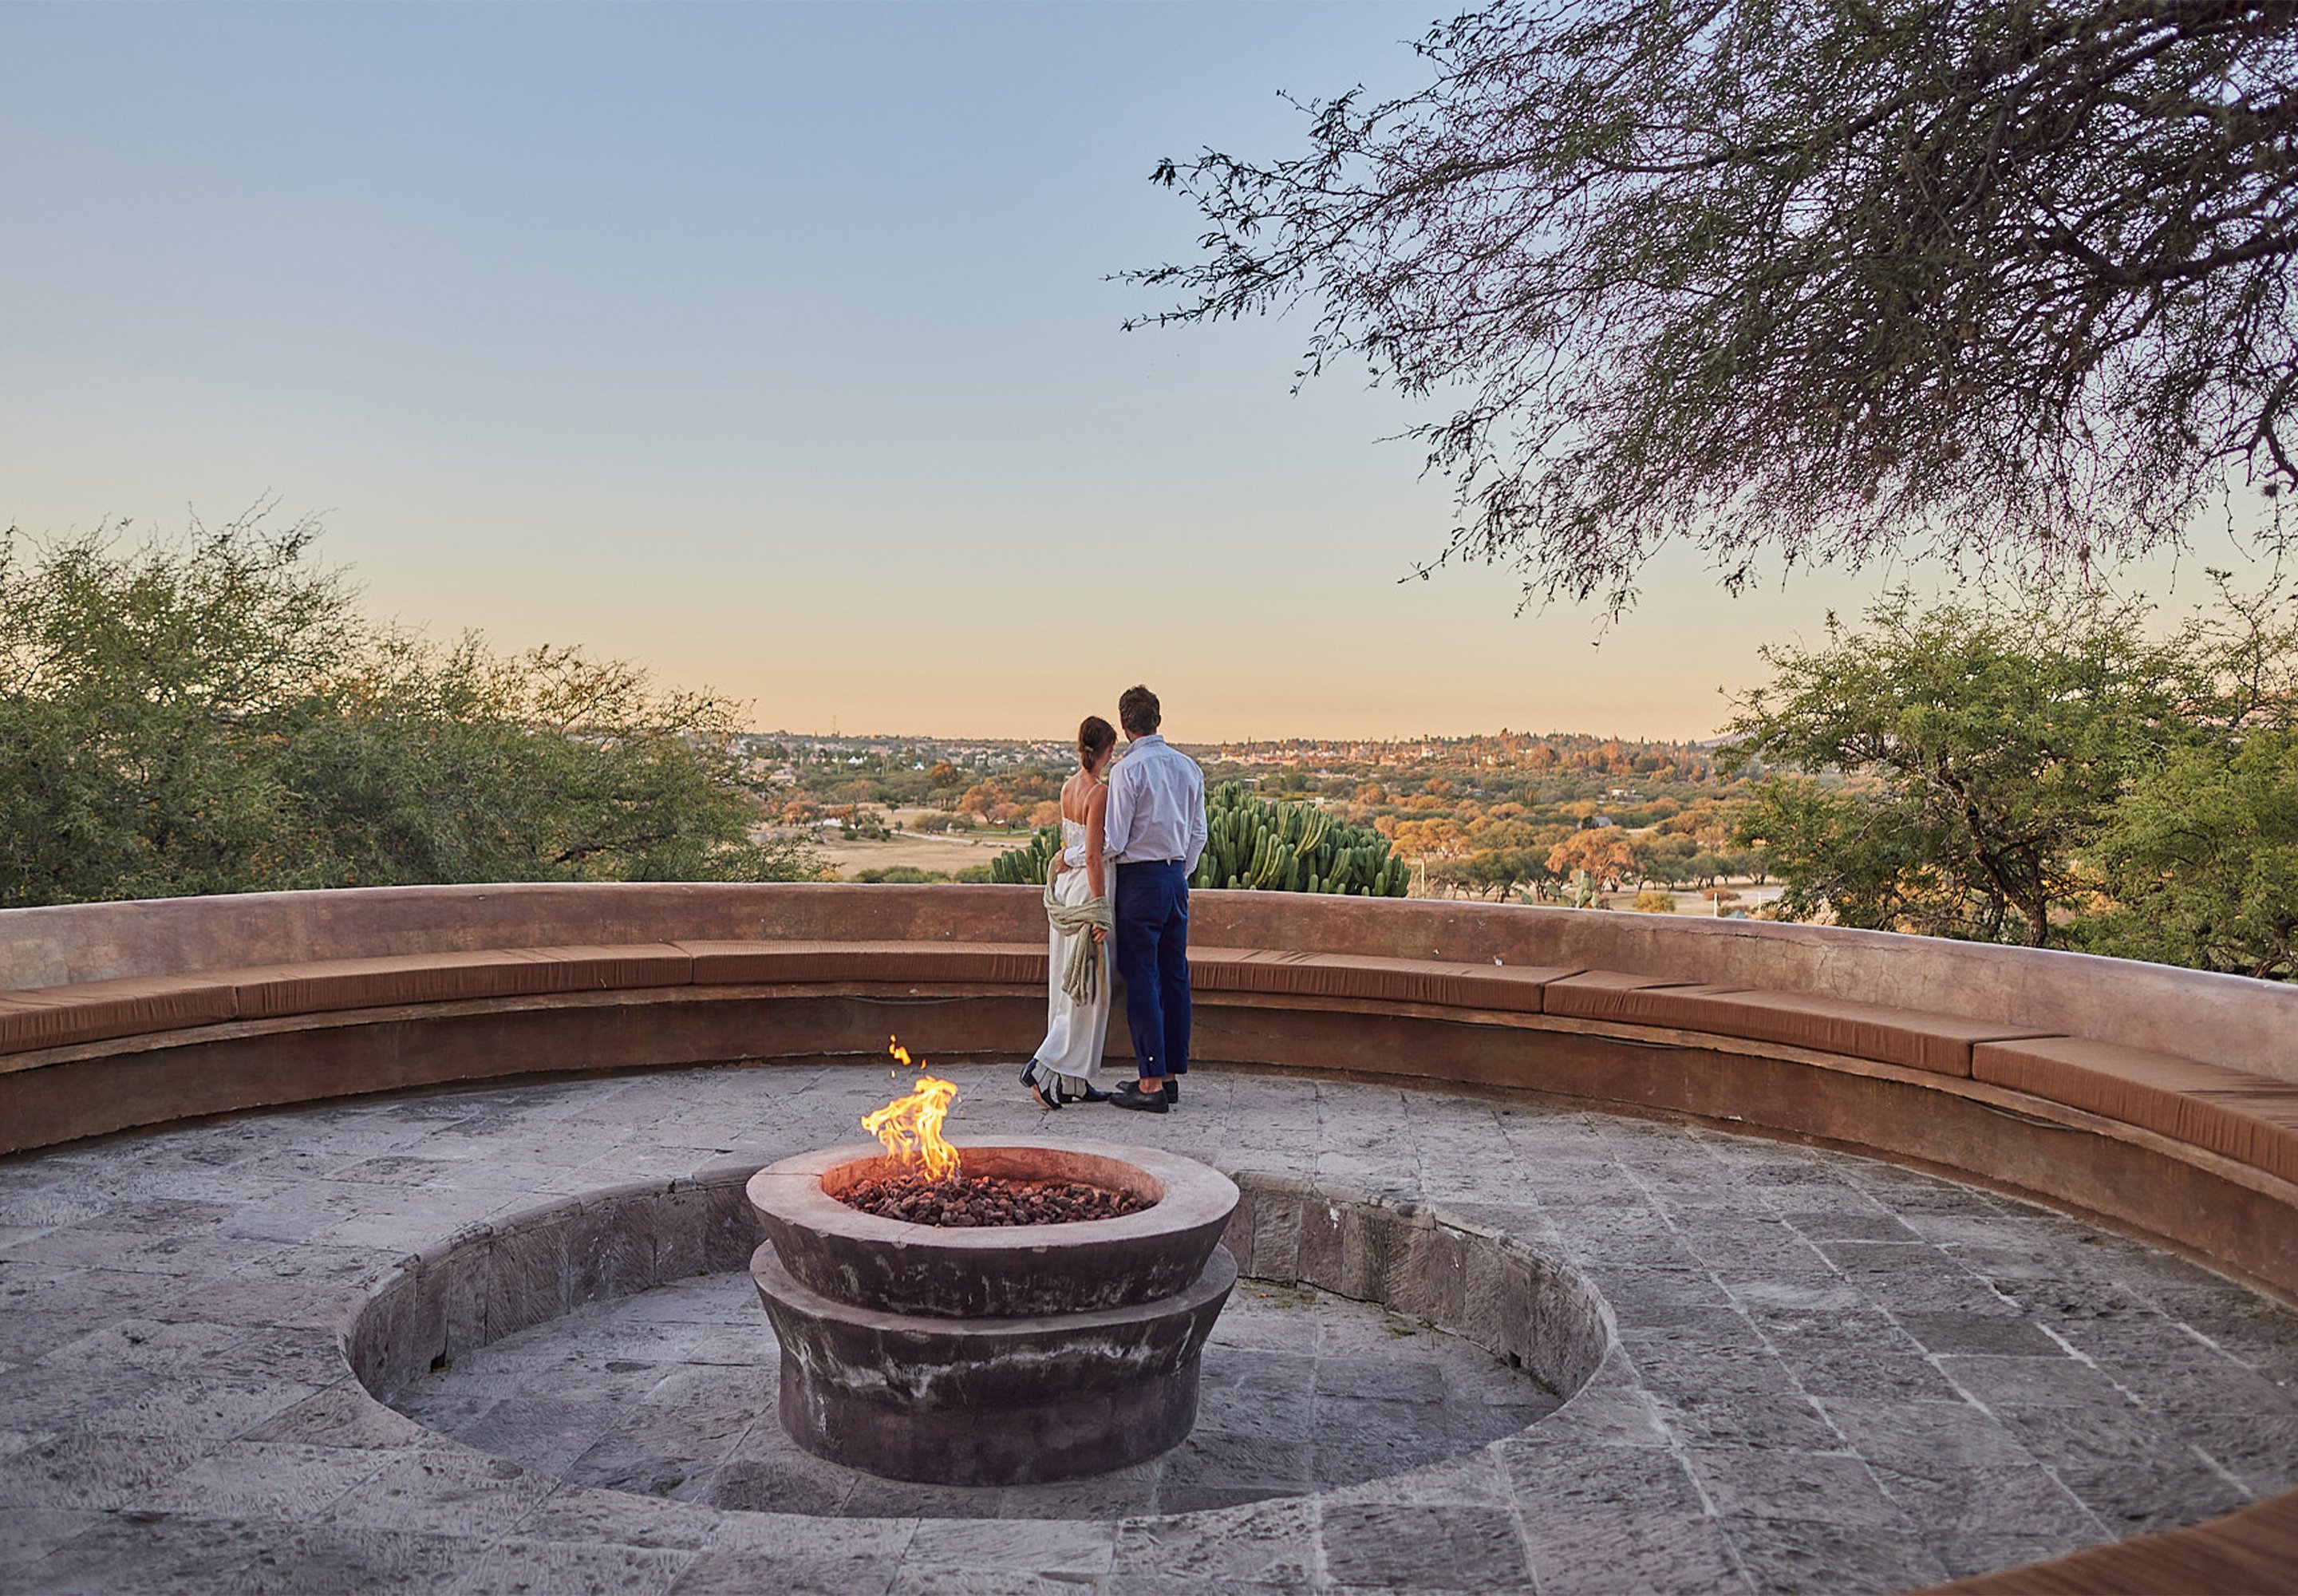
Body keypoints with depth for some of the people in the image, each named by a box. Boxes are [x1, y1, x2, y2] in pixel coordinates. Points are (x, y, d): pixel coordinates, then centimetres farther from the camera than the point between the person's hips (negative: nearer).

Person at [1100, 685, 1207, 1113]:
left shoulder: (1128, 770, -14)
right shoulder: (1188, 767, 7)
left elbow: (1112, 842, -15)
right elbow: (1198, 833, 12)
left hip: (1140, 880, -7)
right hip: (1177, 875, 7)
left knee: (1141, 980, -4)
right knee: (1174, 976, 11)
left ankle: (1152, 1083, -3)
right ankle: (1172, 1074, 17)